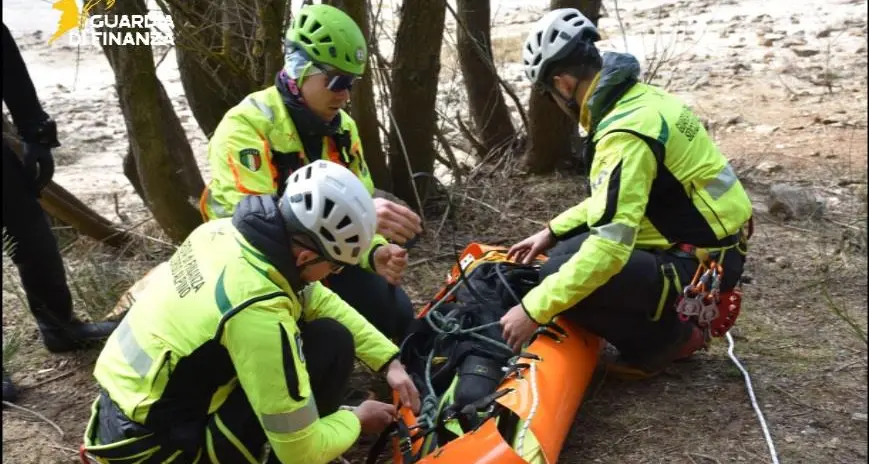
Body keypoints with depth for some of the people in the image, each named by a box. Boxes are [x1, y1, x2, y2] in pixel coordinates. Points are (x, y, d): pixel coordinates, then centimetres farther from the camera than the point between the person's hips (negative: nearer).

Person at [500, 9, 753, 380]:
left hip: (700, 265, -9)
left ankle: (666, 340, 1)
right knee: (570, 252, 12)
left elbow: (611, 245, -32)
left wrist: (534, 309, -28)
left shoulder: (627, 132, -25)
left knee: (560, 278, -18)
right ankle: (666, 332, 14)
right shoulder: (638, 100, 5)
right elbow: (614, 198, 18)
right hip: (702, 242, 9)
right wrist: (554, 231, 13)